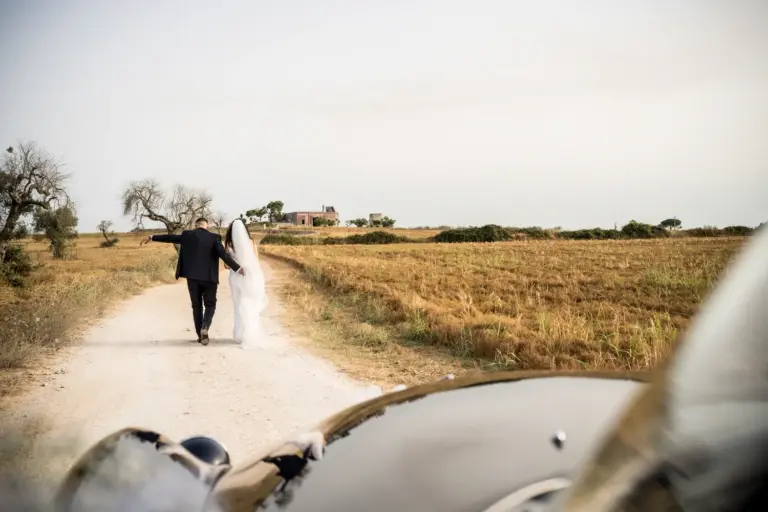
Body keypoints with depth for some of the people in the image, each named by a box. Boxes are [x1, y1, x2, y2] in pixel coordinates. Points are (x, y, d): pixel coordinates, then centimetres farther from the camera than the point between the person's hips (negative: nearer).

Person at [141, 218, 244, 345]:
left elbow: (170, 237, 15)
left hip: (192, 277, 2)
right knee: (210, 305, 10)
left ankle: (200, 335, 13)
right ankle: (205, 328, -15)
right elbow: (223, 254, -13)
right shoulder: (214, 237, -4)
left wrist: (152, 237, 29)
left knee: (196, 306, 13)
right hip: (209, 277, -2)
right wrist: (237, 268, -12)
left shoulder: (187, 235, 4)